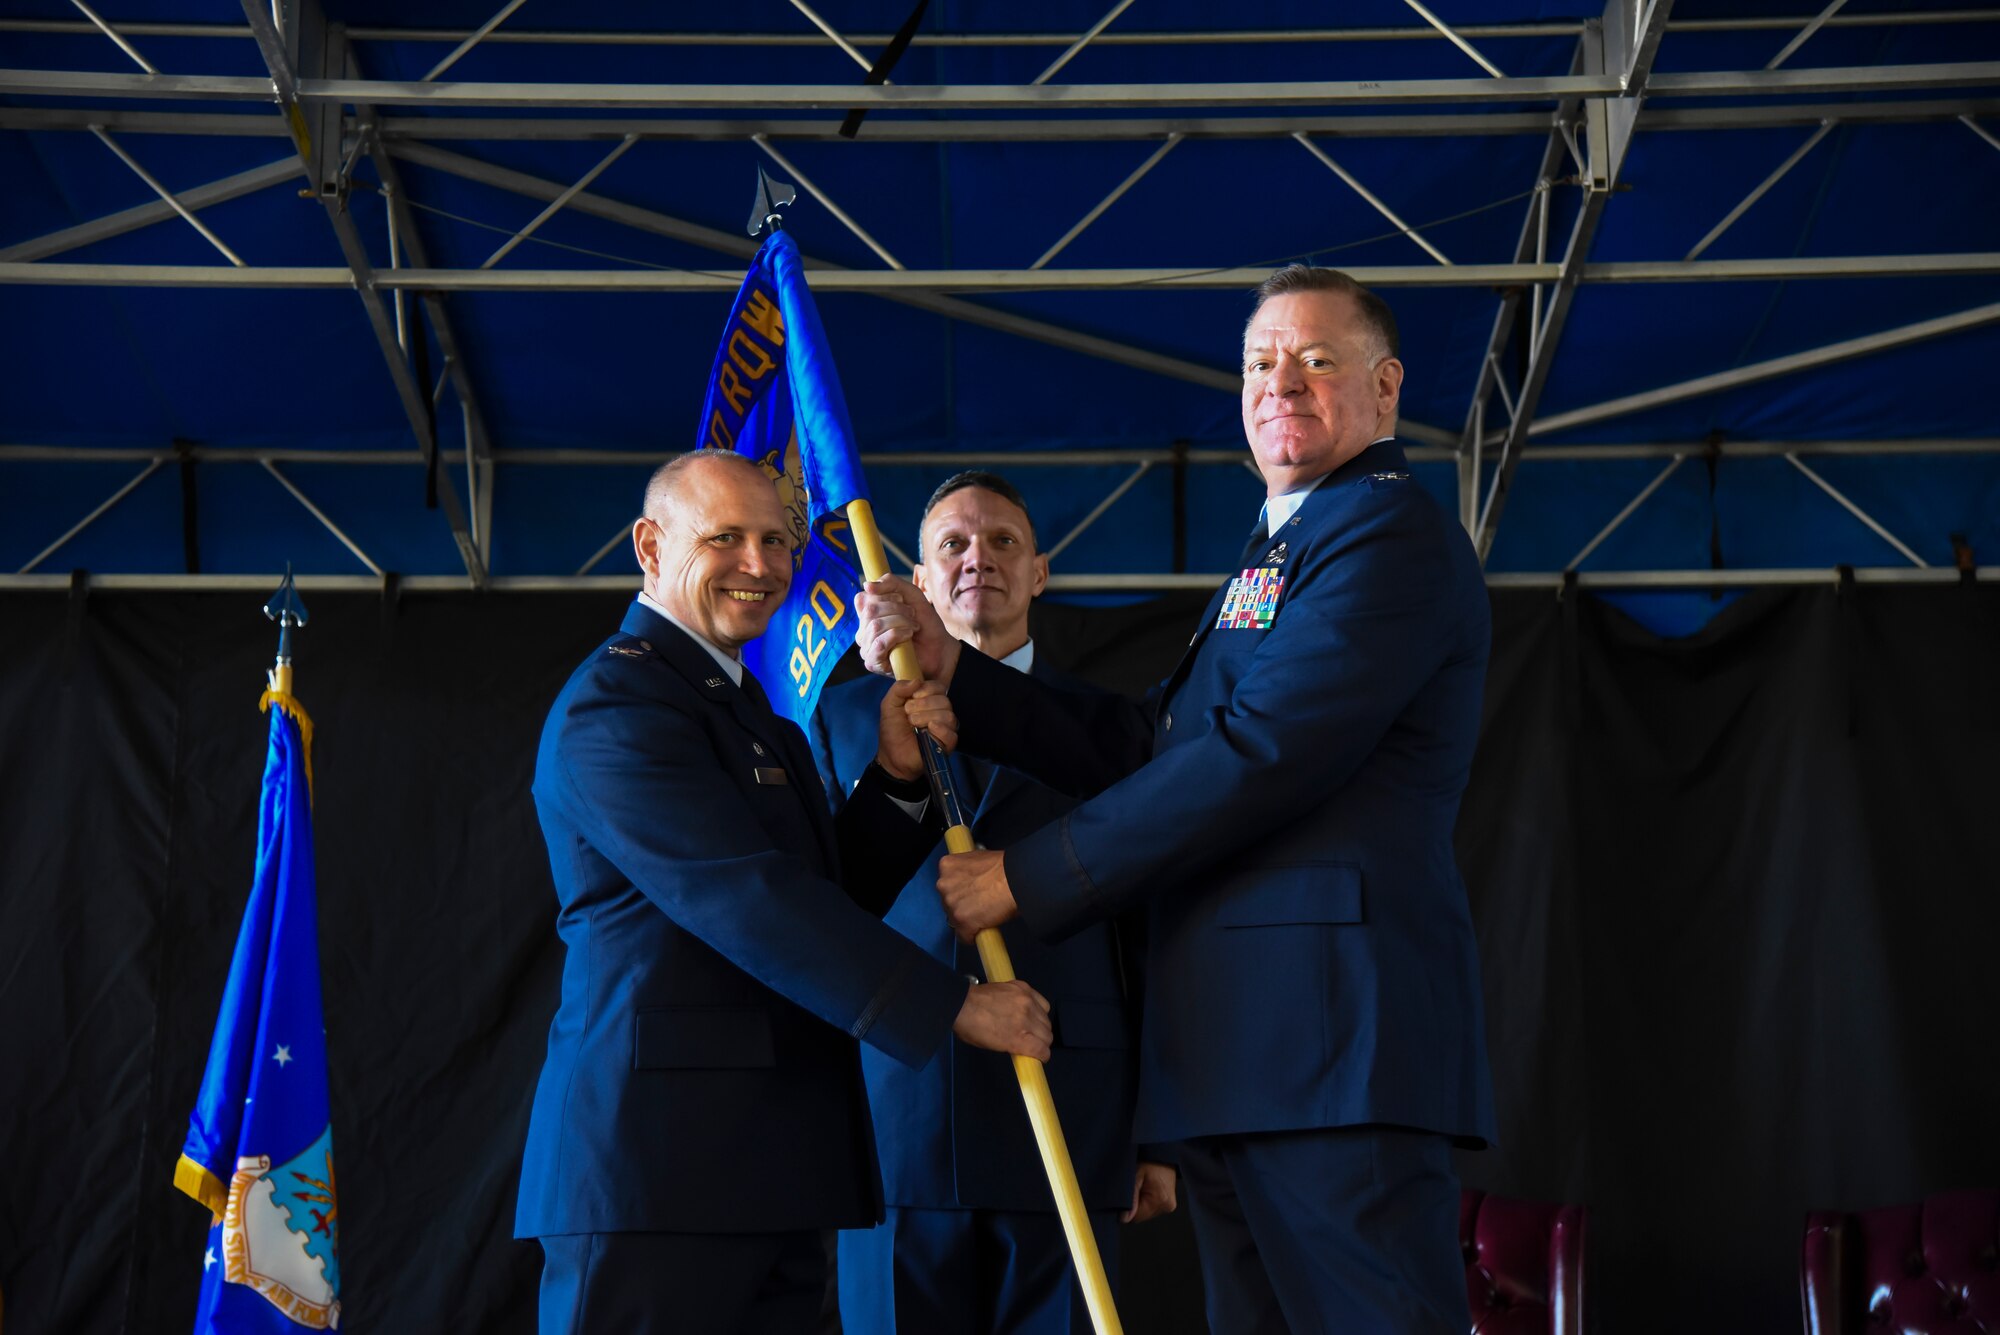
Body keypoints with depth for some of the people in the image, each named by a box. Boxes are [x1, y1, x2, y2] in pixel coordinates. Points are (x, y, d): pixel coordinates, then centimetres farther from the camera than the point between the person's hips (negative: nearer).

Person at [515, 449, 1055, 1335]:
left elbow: (833, 899, 18)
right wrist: (953, 1006, -16)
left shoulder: (743, 707, 23)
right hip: (658, 1154, -9)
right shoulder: (616, 701, -9)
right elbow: (747, 900, -18)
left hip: (772, 1166, 9)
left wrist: (896, 778, 2)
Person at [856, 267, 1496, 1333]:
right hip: (1231, 1055, 10)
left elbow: (1254, 756, -16)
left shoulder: (1391, 533, -7)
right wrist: (950, 667, 11)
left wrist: (1026, 881, -11)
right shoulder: (1276, 555, 27)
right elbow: (1142, 752, 22)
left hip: (1332, 1038, -10)